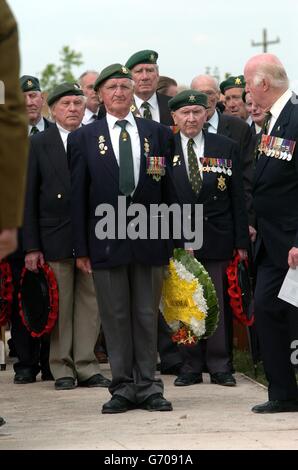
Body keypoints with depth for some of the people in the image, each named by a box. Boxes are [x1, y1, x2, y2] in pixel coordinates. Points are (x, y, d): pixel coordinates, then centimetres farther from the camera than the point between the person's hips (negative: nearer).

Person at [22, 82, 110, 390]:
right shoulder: (39, 144, 3)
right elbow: (29, 198, 2)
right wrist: (31, 246, -4)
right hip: (55, 236, -1)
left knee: (89, 301, 2)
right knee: (59, 304, 2)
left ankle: (86, 367, 8)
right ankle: (63, 368, 9)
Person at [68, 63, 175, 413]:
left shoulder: (159, 134, 9)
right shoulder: (83, 138, 6)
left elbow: (169, 189, 8)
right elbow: (78, 196, 4)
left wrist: (172, 241, 2)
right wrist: (81, 248, -1)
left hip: (149, 239, 1)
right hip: (106, 240, -1)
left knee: (147, 315, 4)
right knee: (115, 317, 2)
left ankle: (147, 388, 10)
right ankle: (123, 388, 9)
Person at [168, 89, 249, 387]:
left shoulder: (226, 147, 6)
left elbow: (237, 197, 6)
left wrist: (241, 240, 1)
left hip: (216, 238, 1)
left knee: (217, 303, 3)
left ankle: (219, 366, 11)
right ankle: (190, 367, 11)